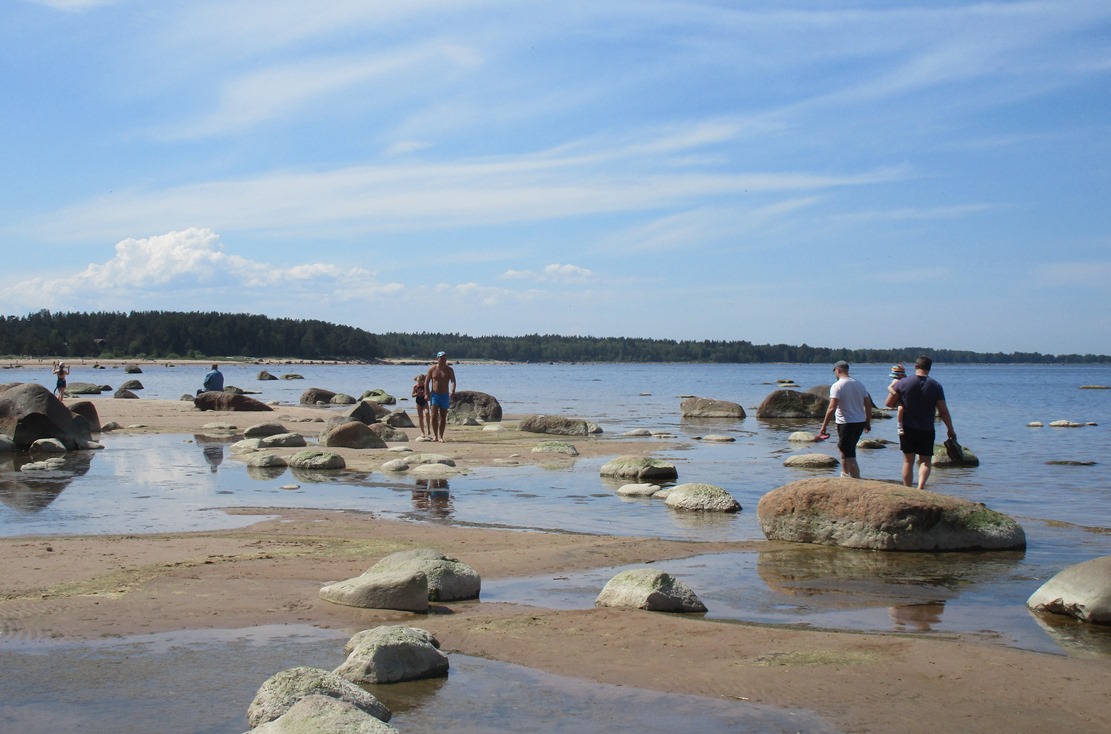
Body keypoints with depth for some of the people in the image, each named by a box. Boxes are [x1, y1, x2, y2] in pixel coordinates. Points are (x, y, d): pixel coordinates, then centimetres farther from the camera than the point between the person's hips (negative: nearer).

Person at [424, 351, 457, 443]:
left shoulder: (449, 370, -2)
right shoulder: (432, 369, -1)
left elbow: (453, 381, -13)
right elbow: (427, 382, 3)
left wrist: (452, 391, -30)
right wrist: (427, 394, -5)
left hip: (445, 395, 1)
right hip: (434, 395, -1)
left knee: (443, 417, 4)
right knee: (434, 415, -13)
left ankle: (440, 436, 11)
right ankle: (435, 435, -5)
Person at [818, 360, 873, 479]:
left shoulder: (837, 386, -12)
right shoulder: (859, 385, 9)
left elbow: (832, 408, -20)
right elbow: (868, 405, 11)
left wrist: (823, 427, -16)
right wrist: (868, 423, 22)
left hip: (846, 424, -8)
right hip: (860, 423, 8)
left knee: (850, 456, -5)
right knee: (842, 447, 27)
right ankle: (846, 474, 36)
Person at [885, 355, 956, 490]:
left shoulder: (903, 383, -5)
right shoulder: (936, 385, -5)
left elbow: (889, 403, -2)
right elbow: (943, 411, -3)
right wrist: (951, 430, 6)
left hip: (907, 428, 0)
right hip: (927, 430, 0)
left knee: (908, 461, 10)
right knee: (926, 461, 7)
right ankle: (921, 486, -17)